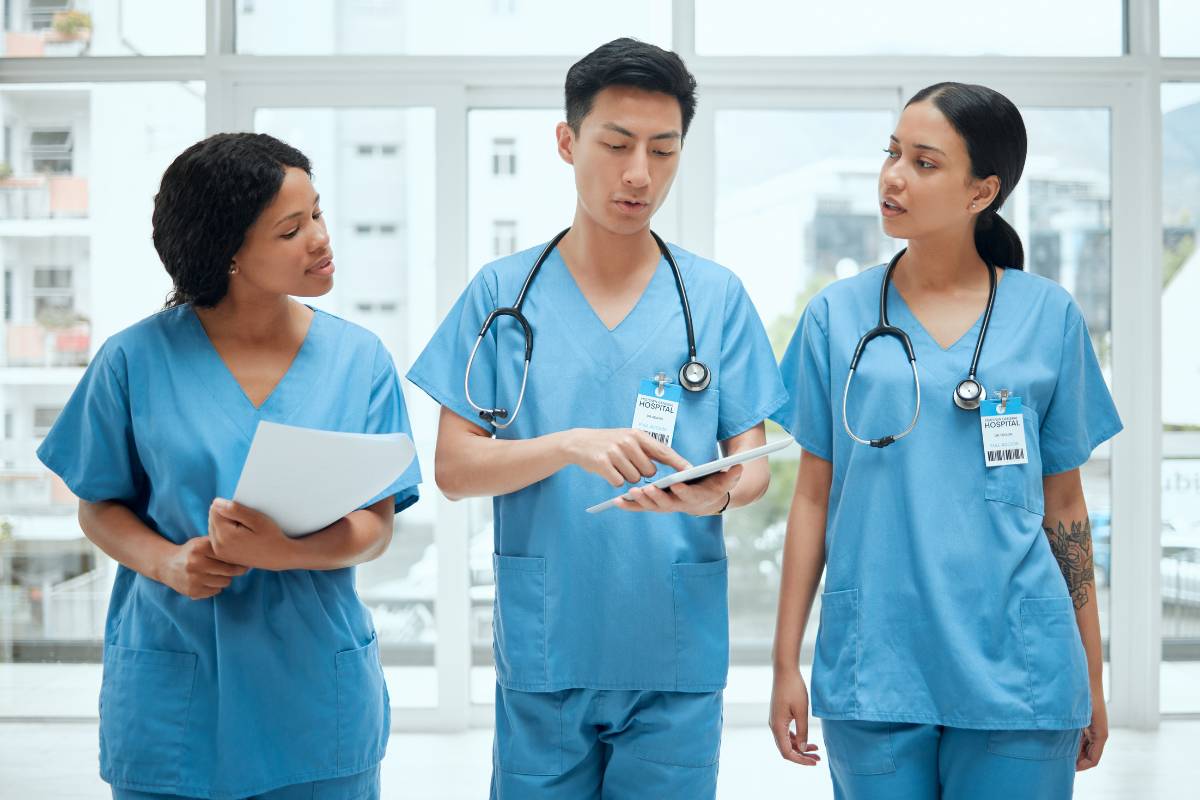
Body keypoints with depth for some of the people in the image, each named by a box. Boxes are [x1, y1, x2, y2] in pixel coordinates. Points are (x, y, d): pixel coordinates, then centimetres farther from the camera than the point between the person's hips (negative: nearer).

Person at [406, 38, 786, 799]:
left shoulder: (716, 296, 5)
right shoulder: (502, 293, 3)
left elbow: (754, 464, 5)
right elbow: (454, 467, -1)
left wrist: (717, 493, -19)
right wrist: (571, 445, -18)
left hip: (677, 656, 0)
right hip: (542, 653, 0)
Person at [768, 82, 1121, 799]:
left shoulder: (1048, 315, 2)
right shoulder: (838, 315, 3)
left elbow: (1063, 504, 7)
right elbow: (815, 495, 6)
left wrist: (1092, 675, 9)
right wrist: (787, 662, 4)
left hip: (1015, 673, 0)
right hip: (872, 673, 1)